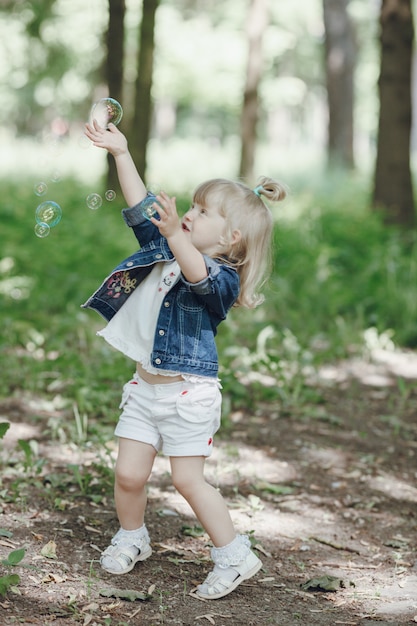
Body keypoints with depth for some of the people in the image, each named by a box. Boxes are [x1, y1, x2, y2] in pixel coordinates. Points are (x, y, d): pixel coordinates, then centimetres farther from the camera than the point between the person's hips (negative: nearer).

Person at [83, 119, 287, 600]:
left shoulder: (222, 277, -14)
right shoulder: (167, 250, 9)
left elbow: (199, 276, -37)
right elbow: (141, 209, 11)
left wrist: (175, 235, -53)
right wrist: (121, 153, 6)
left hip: (188, 391, -7)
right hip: (146, 386, 7)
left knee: (188, 479, -3)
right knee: (129, 474, 6)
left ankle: (234, 555, 11)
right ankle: (131, 539, 30)